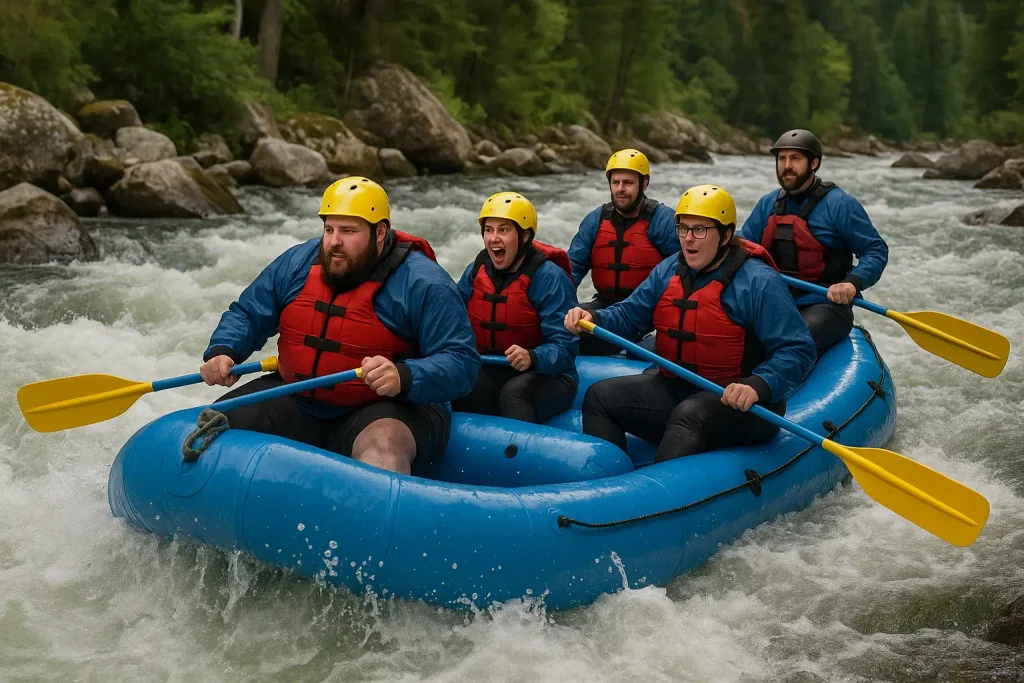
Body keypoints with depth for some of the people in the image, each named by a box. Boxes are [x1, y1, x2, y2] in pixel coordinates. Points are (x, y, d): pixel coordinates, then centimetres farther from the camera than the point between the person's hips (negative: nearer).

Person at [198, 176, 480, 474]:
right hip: (296, 404, 6)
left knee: (383, 445, -39)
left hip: (384, 411, -5)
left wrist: (404, 378, -38)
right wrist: (222, 352, -9)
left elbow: (461, 363, -18)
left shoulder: (423, 284, -13)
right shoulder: (296, 263, 3)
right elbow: (246, 315, 14)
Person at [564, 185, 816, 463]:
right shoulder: (668, 271, 8)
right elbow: (628, 314, 11)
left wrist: (757, 386, -35)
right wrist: (592, 319, -12)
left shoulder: (760, 282, -13)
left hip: (738, 403, -7)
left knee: (690, 414, -37)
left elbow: (797, 350, -18)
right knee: (600, 396, -5)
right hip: (673, 389, 7)